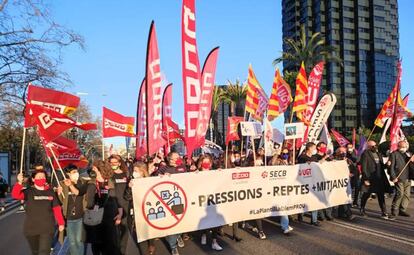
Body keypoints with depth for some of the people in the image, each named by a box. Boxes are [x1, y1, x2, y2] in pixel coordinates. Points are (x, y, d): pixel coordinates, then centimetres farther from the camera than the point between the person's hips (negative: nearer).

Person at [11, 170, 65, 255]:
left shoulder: (50, 192, 2)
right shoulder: (29, 191, -4)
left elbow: (56, 208, 6)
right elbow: (15, 195, -23)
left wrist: (61, 223, 5)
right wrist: (19, 182, -38)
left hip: (47, 229, 0)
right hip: (31, 228, 0)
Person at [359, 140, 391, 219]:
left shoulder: (378, 154, 13)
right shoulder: (365, 154, -10)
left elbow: (381, 165, 21)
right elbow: (363, 168, -14)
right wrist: (366, 179, -17)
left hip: (379, 179, 6)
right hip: (369, 179, -6)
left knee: (381, 196, 3)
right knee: (366, 195, 8)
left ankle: (384, 213, 6)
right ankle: (362, 210, 26)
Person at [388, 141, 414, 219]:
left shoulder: (407, 155, 19)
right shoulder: (394, 154, 0)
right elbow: (391, 166, -6)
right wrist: (393, 177, -15)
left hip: (407, 179, 7)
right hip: (399, 179, -7)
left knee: (407, 195, 9)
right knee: (400, 194, -15)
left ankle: (402, 210, 22)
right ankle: (394, 212, -10)